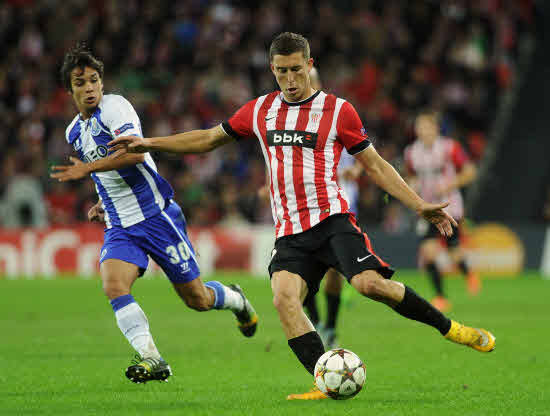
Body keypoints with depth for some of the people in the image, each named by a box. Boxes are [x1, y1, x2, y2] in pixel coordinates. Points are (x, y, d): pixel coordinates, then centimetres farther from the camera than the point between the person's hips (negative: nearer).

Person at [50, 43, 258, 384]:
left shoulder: (114, 106, -10)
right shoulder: (75, 132, 13)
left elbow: (135, 152, -27)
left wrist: (87, 168, -31)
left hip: (156, 214, -6)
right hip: (120, 228, 6)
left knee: (196, 299, 2)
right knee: (113, 284, -24)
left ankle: (236, 300, 36)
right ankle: (152, 359, -26)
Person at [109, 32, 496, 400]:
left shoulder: (338, 111, 3)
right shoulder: (259, 111, 14)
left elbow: (375, 165, 8)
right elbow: (209, 138, 26)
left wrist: (420, 206, 0)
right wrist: (149, 143, 19)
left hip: (332, 218, -3)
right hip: (290, 231, 3)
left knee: (370, 283, -26)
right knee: (284, 297, -23)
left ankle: (448, 326, -5)